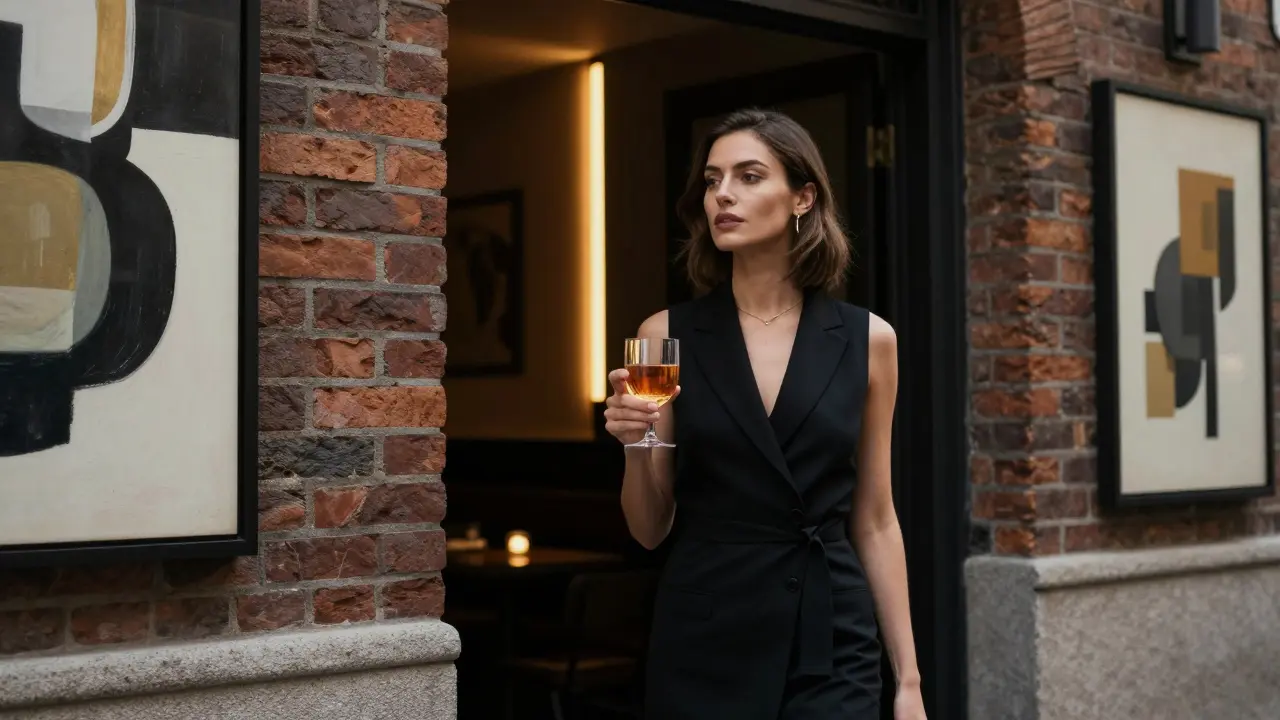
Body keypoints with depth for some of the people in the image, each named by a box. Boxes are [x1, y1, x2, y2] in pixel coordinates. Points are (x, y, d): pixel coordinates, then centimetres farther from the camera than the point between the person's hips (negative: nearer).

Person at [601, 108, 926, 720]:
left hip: (831, 646, 0)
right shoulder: (668, 336, -1)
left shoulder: (866, 341, 1)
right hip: (702, 647, 0)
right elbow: (650, 531, 3)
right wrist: (637, 445, -16)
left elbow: (873, 522, 6)